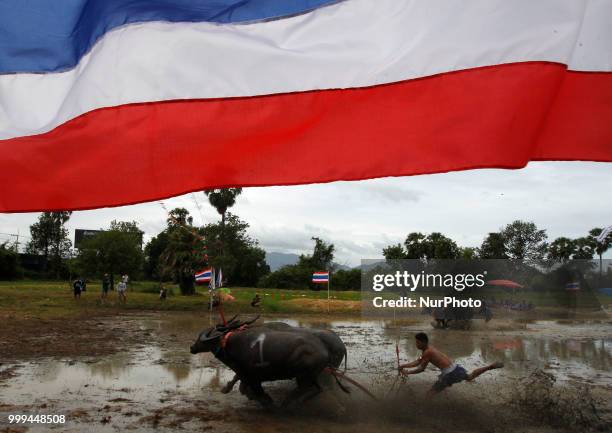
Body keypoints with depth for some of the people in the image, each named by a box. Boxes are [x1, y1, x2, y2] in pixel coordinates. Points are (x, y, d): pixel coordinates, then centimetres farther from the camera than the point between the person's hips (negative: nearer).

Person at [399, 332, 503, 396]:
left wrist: (408, 372, -2)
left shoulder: (427, 352, -15)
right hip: (455, 367, 10)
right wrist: (404, 366, 15)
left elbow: (421, 369, -9)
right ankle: (491, 366, 33)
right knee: (470, 377, 34)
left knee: (430, 394, -5)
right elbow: (417, 362, 21)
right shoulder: (429, 348, 13)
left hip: (449, 373, -10)